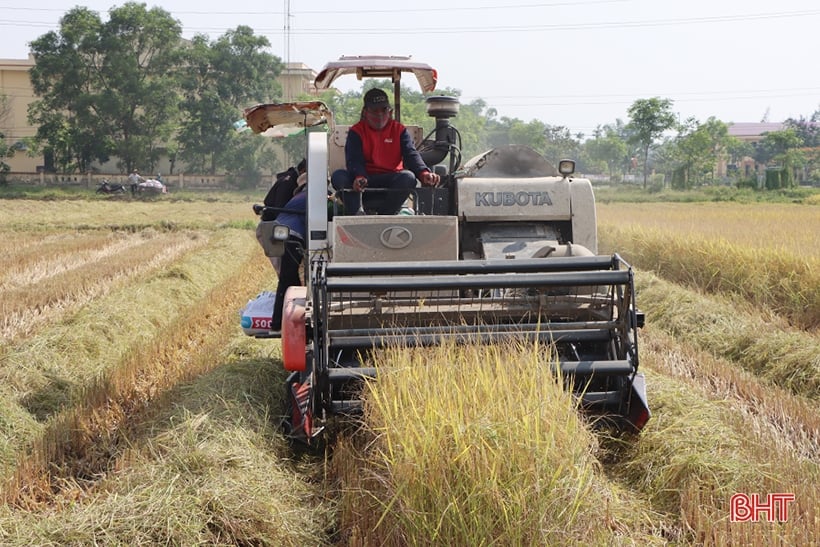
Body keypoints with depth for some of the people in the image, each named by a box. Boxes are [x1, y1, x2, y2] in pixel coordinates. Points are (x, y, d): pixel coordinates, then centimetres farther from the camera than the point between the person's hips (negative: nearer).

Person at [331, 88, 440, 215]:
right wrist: (359, 177, -34)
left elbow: (411, 155, -4)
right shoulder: (356, 132, 6)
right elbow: (354, 160, -9)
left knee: (408, 177, -32)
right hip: (364, 182, 0)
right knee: (338, 176, -28)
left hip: (390, 181, 1)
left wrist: (424, 173, -28)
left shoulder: (400, 130, 11)